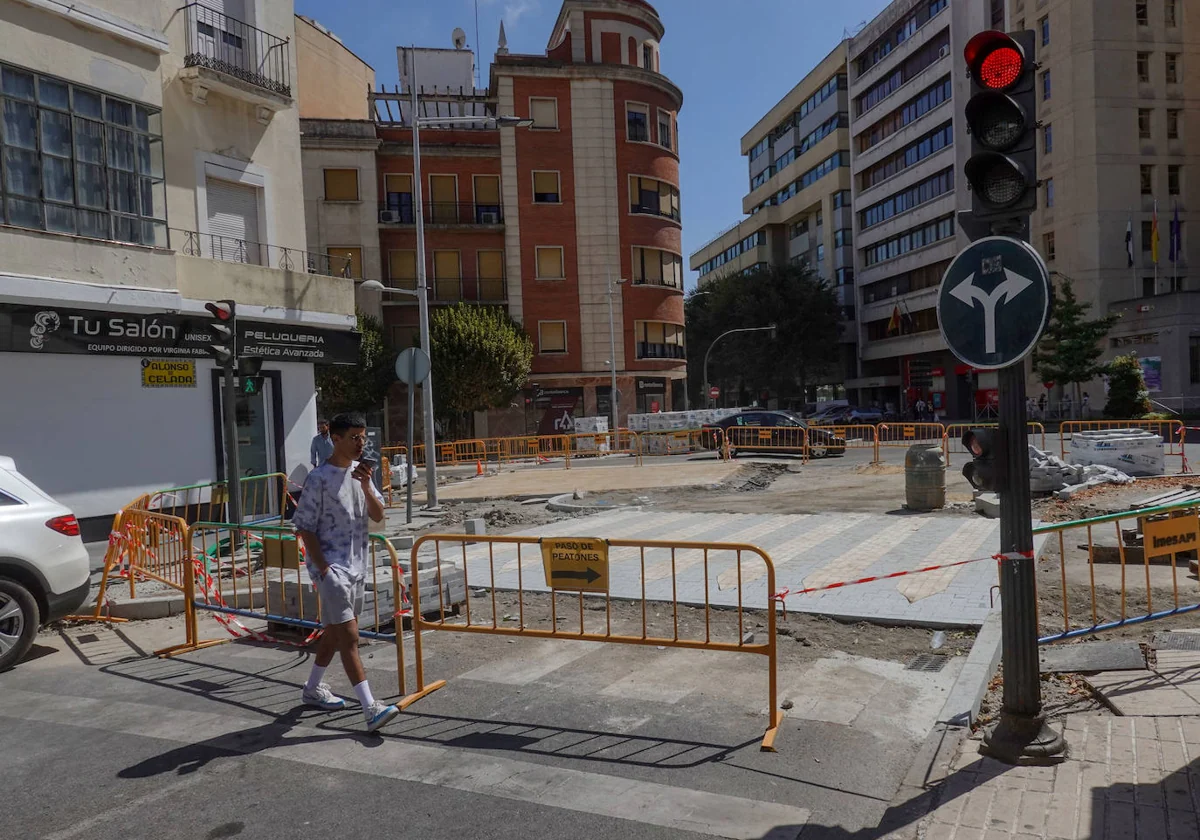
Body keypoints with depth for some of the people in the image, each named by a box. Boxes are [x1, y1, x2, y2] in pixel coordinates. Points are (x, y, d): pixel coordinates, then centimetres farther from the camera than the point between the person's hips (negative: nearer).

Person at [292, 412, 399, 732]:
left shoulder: (360, 471, 7)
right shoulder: (319, 479, -13)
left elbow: (378, 515, 4)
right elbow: (304, 528, -12)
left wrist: (366, 485, -13)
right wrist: (324, 569, -17)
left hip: (357, 564, 8)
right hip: (331, 566, -8)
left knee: (335, 631, 20)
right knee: (349, 637, -10)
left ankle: (313, 689, 38)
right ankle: (370, 708, -12)